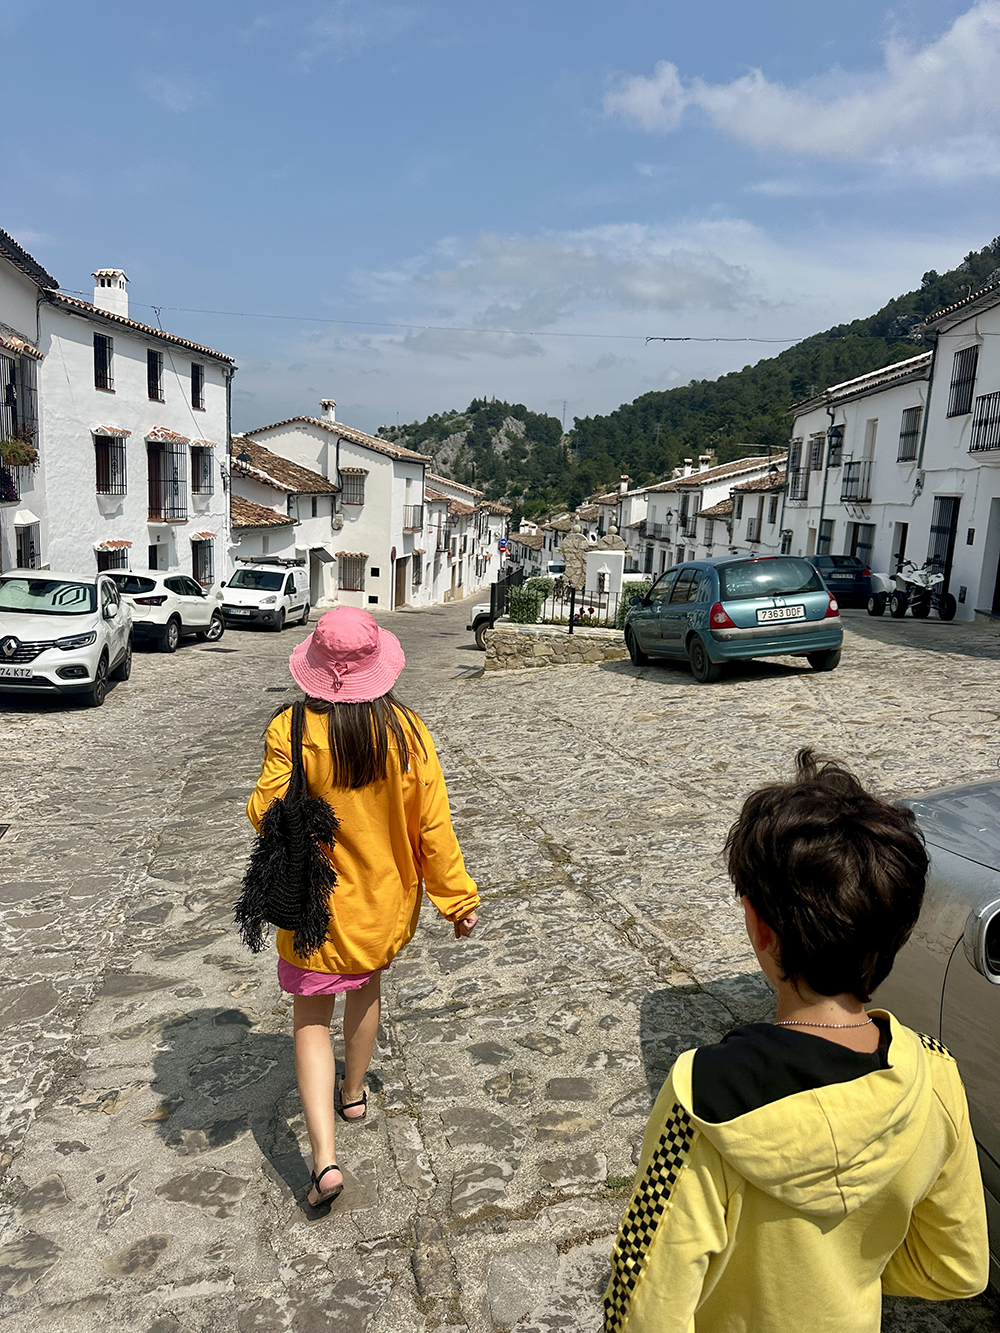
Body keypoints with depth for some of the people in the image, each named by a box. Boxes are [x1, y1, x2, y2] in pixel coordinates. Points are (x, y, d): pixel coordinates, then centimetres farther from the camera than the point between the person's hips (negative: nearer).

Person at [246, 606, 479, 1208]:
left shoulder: (292, 729, -21)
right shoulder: (407, 732, -15)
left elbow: (267, 814, -15)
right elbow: (432, 824, -11)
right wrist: (456, 896, 0)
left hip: (315, 904, -2)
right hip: (385, 899, 3)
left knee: (313, 1017, 12)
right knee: (368, 986, 28)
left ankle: (325, 1157, 4)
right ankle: (354, 1093, 48)